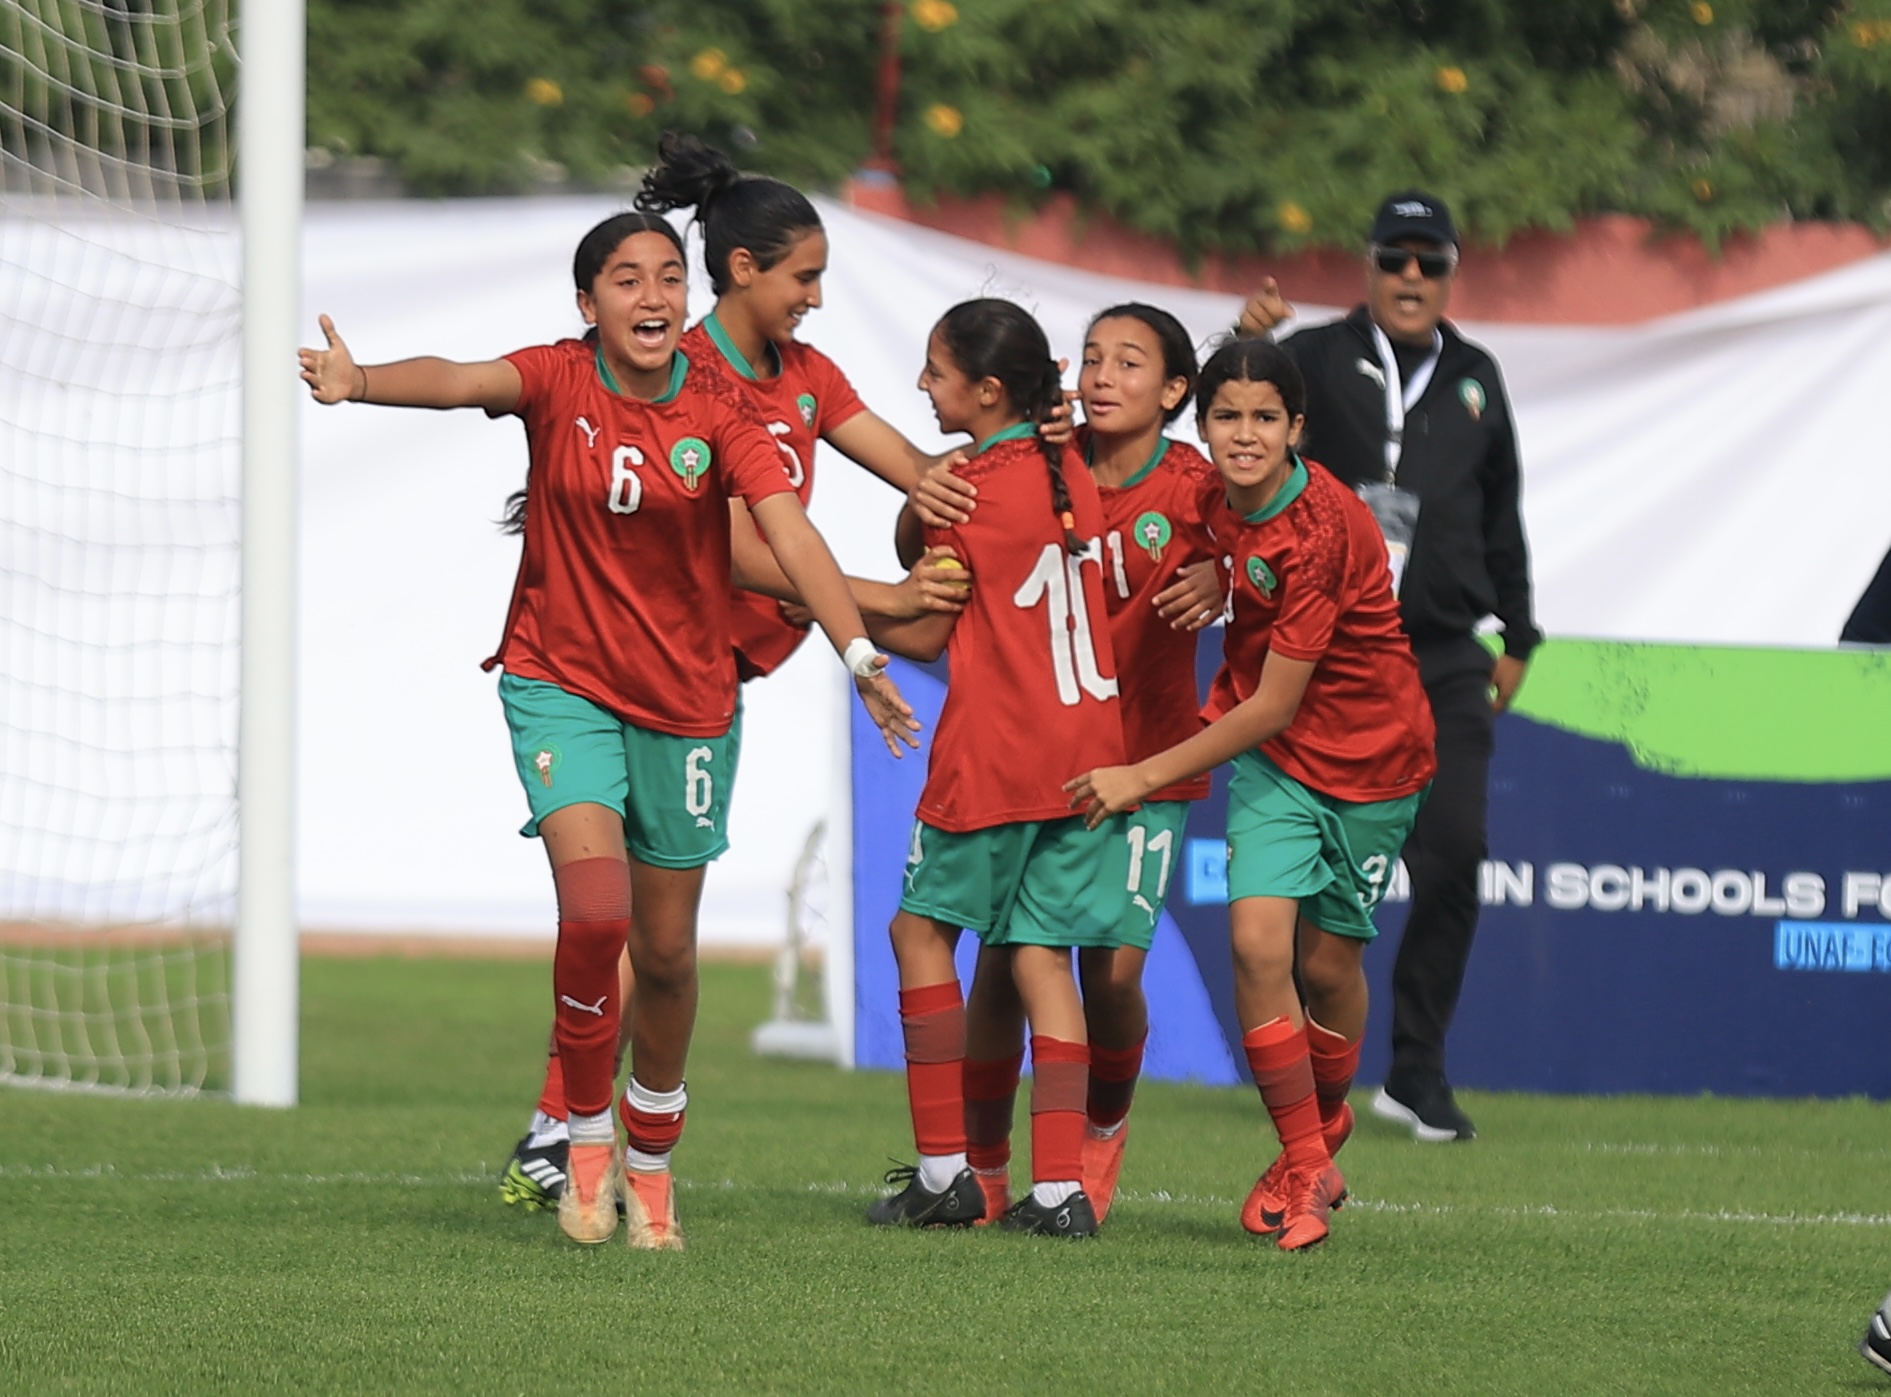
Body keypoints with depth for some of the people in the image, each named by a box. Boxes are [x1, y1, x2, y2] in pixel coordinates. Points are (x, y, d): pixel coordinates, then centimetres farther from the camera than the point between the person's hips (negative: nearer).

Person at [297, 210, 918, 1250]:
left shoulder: (718, 415, -7)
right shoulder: (559, 382, -9)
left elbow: (794, 539, -17)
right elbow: (459, 382, -30)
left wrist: (860, 656, -31)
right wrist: (359, 382, -51)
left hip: (684, 700, 2)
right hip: (562, 684, -2)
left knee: (665, 951, 9)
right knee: (594, 910, -21)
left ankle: (651, 1166, 31)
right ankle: (588, 1140, -2)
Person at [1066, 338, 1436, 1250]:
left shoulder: (1321, 532, -28)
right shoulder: (1215, 500, -8)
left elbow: (1273, 706, -23)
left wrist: (1146, 777, -18)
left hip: (1370, 758, -4)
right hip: (1271, 755, 4)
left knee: (1328, 962, 7)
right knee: (1258, 939, -14)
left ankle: (1322, 1135, 36)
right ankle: (1306, 1173, -4)